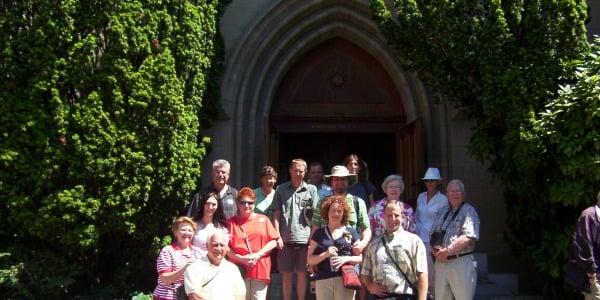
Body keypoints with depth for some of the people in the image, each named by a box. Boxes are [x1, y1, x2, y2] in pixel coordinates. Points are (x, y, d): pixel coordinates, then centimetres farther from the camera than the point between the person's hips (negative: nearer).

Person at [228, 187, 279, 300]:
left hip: (260, 269, 0)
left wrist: (258, 255, -9)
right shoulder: (231, 222, 7)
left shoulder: (263, 219, 9)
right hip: (239, 269, 0)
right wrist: (241, 258, -12)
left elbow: (273, 241, 4)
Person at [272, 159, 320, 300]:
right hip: (285, 239, 0)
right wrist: (277, 236, -4)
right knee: (286, 274, 8)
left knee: (302, 274, 7)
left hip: (304, 239, 0)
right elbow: (276, 214, 4)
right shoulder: (281, 189, 7)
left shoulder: (311, 189, 6)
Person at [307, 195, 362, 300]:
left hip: (346, 280, -1)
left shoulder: (351, 232, 8)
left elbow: (360, 257, 8)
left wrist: (346, 258, -10)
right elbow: (309, 260, 6)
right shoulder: (319, 233, 10)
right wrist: (325, 254, -10)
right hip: (323, 281, 1)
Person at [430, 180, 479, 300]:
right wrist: (436, 251, -6)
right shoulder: (442, 214, 17)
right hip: (441, 262, 6)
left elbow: (468, 237, -17)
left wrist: (447, 251, -18)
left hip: (461, 263, -6)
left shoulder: (468, 211, -3)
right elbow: (433, 237, 14)